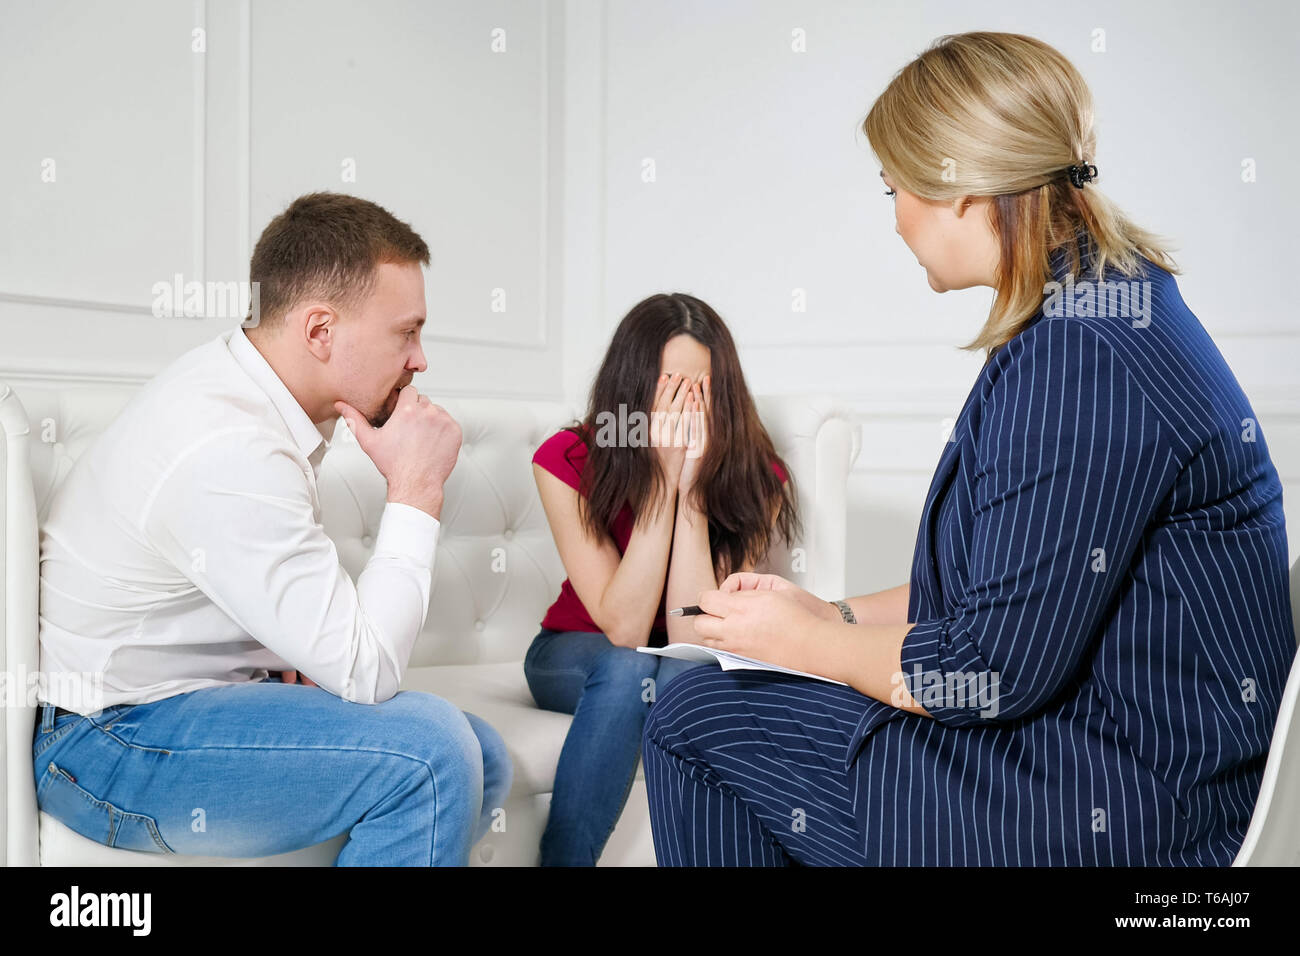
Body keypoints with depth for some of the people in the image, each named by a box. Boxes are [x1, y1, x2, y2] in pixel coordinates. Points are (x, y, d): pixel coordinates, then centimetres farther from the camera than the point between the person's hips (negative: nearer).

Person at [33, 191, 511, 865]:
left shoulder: (241, 379, 3)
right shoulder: (230, 454, -30)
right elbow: (365, 671, -25)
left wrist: (294, 661, -1)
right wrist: (415, 491, -19)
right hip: (104, 741, -10)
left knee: (483, 761, 0)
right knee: (429, 752, -28)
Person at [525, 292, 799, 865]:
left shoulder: (754, 478, -17)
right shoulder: (568, 461, -20)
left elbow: (692, 639, -25)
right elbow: (624, 629, -26)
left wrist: (693, 485, -32)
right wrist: (663, 477, -32)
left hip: (686, 671, 1)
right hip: (575, 656, 0)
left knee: (682, 675, -36)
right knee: (628, 670, -36)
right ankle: (562, 860, -29)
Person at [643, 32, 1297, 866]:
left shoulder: (1080, 360, -25)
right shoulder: (1108, 308, 9)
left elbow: (997, 670, -23)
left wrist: (808, 642, -6)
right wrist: (835, 616, 13)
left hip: (1120, 818, -10)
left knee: (696, 719, -4)